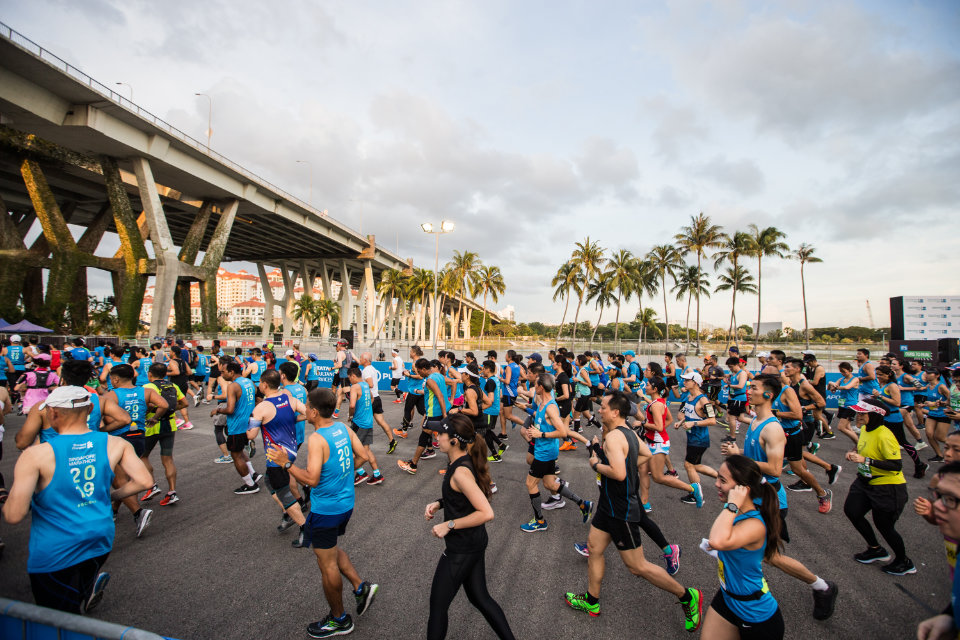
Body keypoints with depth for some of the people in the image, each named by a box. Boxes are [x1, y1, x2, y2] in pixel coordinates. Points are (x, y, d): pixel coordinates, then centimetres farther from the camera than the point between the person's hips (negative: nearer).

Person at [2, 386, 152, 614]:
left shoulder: (36, 456, -17)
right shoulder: (116, 444, -9)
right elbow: (143, 481, -10)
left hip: (55, 553, -2)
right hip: (101, 543, 3)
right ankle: (90, 581, 7)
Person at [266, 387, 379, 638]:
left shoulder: (317, 439, -25)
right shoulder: (343, 427, -3)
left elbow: (312, 479, -29)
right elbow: (362, 456, 3)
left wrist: (286, 463, -19)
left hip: (326, 510, -8)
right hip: (346, 502, 8)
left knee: (327, 564, 12)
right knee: (331, 549, 29)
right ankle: (361, 587, 24)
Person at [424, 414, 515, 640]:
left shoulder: (461, 472, -29)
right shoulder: (462, 461, -1)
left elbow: (486, 513, -31)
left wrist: (449, 525, -24)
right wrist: (438, 504, 0)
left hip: (462, 549, -9)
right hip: (475, 542, 9)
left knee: (438, 605, 11)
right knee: (479, 597, 23)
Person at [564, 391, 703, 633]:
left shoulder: (613, 436, -26)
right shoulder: (629, 432, 4)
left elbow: (618, 473, -35)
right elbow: (647, 454, 19)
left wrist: (596, 464, -20)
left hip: (621, 511, -10)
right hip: (610, 504, 10)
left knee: (637, 567, 5)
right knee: (594, 549, 17)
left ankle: (687, 596, 21)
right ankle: (591, 602, 32)